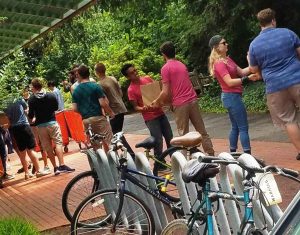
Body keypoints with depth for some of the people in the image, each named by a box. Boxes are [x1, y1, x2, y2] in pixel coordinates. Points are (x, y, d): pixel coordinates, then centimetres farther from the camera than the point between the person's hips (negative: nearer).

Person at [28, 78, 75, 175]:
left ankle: (55, 167, 7)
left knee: (47, 147, 6)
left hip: (40, 125, 0)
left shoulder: (31, 99, -6)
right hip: (52, 122, 0)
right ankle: (62, 165, -9)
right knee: (58, 142, 1)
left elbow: (31, 114, -5)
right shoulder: (51, 95, -3)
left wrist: (33, 118, 17)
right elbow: (56, 107, 10)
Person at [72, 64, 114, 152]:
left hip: (85, 120, 5)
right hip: (98, 118, -4)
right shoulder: (95, 86, -6)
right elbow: (103, 103, -12)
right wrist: (111, 112, 4)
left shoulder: (75, 91, 7)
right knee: (107, 142, 2)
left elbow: (75, 109, 4)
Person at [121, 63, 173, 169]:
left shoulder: (147, 78, 3)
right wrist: (143, 108, -29)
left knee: (170, 138, 13)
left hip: (160, 113, 6)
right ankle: (160, 166, 11)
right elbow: (135, 107, -8)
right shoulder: (131, 90, -11)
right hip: (150, 118, -5)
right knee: (158, 142, -5)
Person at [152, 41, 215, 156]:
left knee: (183, 135, 3)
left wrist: (157, 102, 7)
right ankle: (211, 155, 12)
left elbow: (166, 92, -11)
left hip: (180, 104, -6)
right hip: (192, 100, 6)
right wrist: (165, 100, 34)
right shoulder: (182, 65, 16)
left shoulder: (165, 68, -6)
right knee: (202, 131, 9)